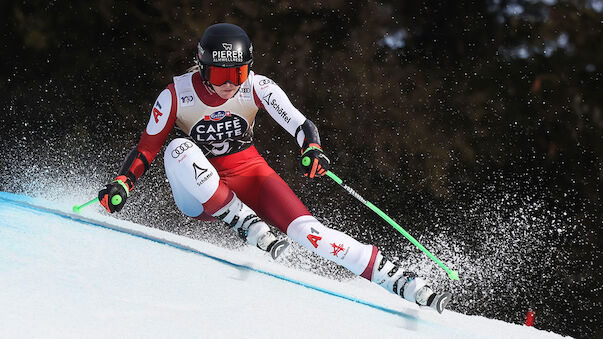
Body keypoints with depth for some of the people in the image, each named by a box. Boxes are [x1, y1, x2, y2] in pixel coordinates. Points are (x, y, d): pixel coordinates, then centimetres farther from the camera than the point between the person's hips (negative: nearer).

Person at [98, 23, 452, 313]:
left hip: (249, 175, 0)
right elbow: (146, 149, -6)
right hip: (201, 194, 0)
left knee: (307, 230, -23)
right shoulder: (176, 96, -15)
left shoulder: (256, 87, -13)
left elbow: (300, 124, -18)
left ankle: (404, 283, -23)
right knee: (178, 150, -33)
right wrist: (122, 184, -22)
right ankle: (251, 228, -29)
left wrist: (313, 149, -40)